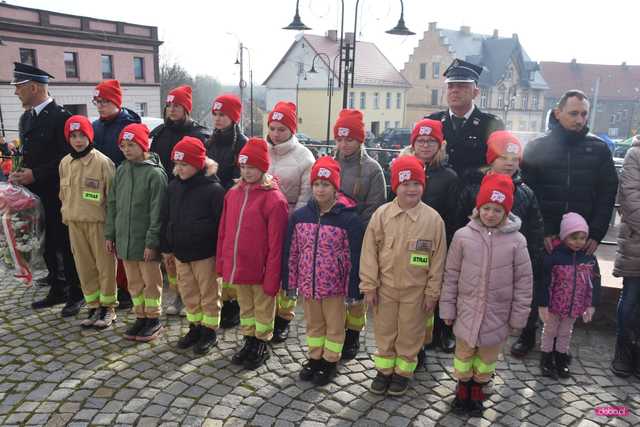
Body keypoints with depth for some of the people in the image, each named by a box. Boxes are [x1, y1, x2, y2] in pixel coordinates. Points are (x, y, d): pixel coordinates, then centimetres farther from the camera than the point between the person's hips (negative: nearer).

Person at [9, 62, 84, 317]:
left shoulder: (61, 117, -13)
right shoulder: (25, 119, 13)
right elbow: (26, 154, 20)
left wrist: (35, 174, -18)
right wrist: (20, 173, 1)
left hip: (57, 195, -8)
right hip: (35, 194, 8)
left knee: (66, 247, 2)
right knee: (47, 246, 14)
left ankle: (76, 295, 14)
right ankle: (57, 290, 27)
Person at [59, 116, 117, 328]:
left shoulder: (103, 162, -10)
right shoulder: (65, 163, 8)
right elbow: (63, 193, 19)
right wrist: (66, 214, 15)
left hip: (98, 221, -6)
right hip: (74, 223, 6)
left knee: (105, 265, 3)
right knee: (84, 266, 11)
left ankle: (108, 307, 16)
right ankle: (94, 306, 23)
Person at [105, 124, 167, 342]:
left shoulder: (155, 173, -12)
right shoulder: (121, 170, 8)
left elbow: (157, 211, -15)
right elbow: (112, 204, 13)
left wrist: (152, 242, -17)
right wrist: (110, 234, 10)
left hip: (145, 241, -6)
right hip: (124, 239, 6)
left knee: (150, 281, 6)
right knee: (134, 282, 15)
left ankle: (153, 319, 20)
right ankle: (141, 318, 28)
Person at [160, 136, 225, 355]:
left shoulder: (213, 189, -15)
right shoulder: (173, 186, 5)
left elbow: (222, 222, -15)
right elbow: (166, 218, 12)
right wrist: (166, 247, 12)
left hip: (205, 253, -6)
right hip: (180, 252, 7)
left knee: (209, 294, 7)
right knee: (188, 293, 17)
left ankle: (209, 331, 23)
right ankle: (195, 328, 33)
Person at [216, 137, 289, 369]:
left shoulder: (274, 199, -17)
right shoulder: (233, 193, 2)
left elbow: (276, 244, -17)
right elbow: (223, 232, 8)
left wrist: (272, 278, -16)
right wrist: (221, 263, 7)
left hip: (260, 269, -6)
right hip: (237, 267, 6)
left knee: (263, 309, 14)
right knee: (245, 307, 21)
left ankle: (262, 346, 31)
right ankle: (249, 341, 39)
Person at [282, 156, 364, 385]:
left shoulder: (349, 218, -14)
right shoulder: (299, 215, -3)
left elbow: (355, 256, -11)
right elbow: (291, 251, 3)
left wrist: (353, 290, -11)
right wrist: (289, 283, 4)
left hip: (334, 285, -3)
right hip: (308, 284, 4)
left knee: (334, 325, 15)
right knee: (313, 323, 21)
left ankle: (330, 362, 34)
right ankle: (314, 358, 40)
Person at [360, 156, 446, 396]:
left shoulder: (433, 218, -10)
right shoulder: (382, 214, -8)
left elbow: (438, 258, -4)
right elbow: (370, 251, -5)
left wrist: (432, 293, -2)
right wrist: (369, 286, -4)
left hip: (415, 290, -1)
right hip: (385, 287, 1)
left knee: (409, 334, 14)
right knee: (384, 331, 16)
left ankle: (403, 372, 35)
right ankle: (384, 370, 36)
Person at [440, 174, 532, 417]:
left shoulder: (516, 241, -10)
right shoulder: (463, 236, -9)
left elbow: (524, 282, -3)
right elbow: (451, 276, -2)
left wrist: (518, 317, -1)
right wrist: (447, 309, 1)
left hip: (497, 315, 0)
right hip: (467, 311, 0)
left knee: (487, 356, 17)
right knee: (464, 353, 16)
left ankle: (477, 391, 40)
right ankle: (463, 389, 39)